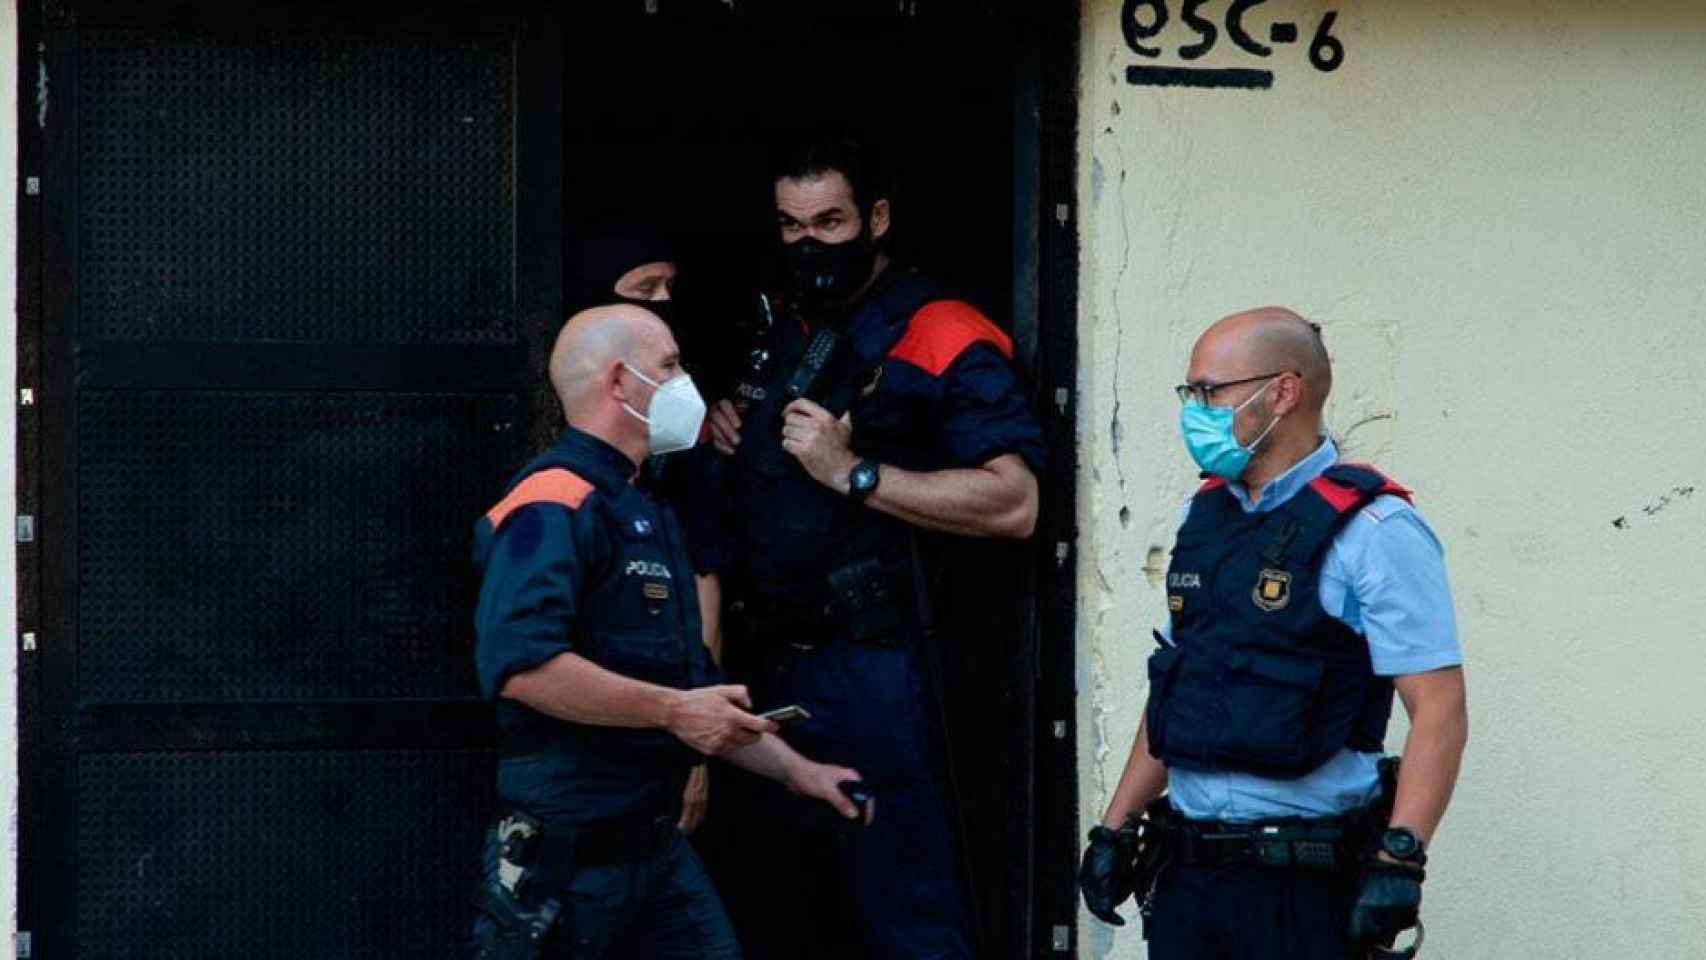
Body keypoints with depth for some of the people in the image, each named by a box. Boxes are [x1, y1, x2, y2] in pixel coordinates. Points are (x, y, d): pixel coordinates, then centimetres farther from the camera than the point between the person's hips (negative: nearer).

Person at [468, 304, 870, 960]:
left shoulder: (643, 515, 19)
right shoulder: (553, 505, -14)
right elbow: (520, 666, -29)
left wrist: (795, 770, 20)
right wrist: (673, 710, -23)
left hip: (657, 847, 9)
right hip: (566, 851, -9)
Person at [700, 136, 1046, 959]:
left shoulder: (937, 338, -9)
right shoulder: (777, 328, 14)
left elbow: (1013, 503, -19)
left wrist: (854, 472, -18)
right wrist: (721, 430, 11)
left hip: (864, 666, -8)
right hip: (760, 659, 8)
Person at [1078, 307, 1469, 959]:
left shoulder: (1372, 531, -9)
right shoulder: (1204, 516, 13)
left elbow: (1440, 709, -15)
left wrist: (1400, 859, -24)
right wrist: (1115, 829, 17)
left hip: (1307, 881, -6)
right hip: (1183, 873, 6)